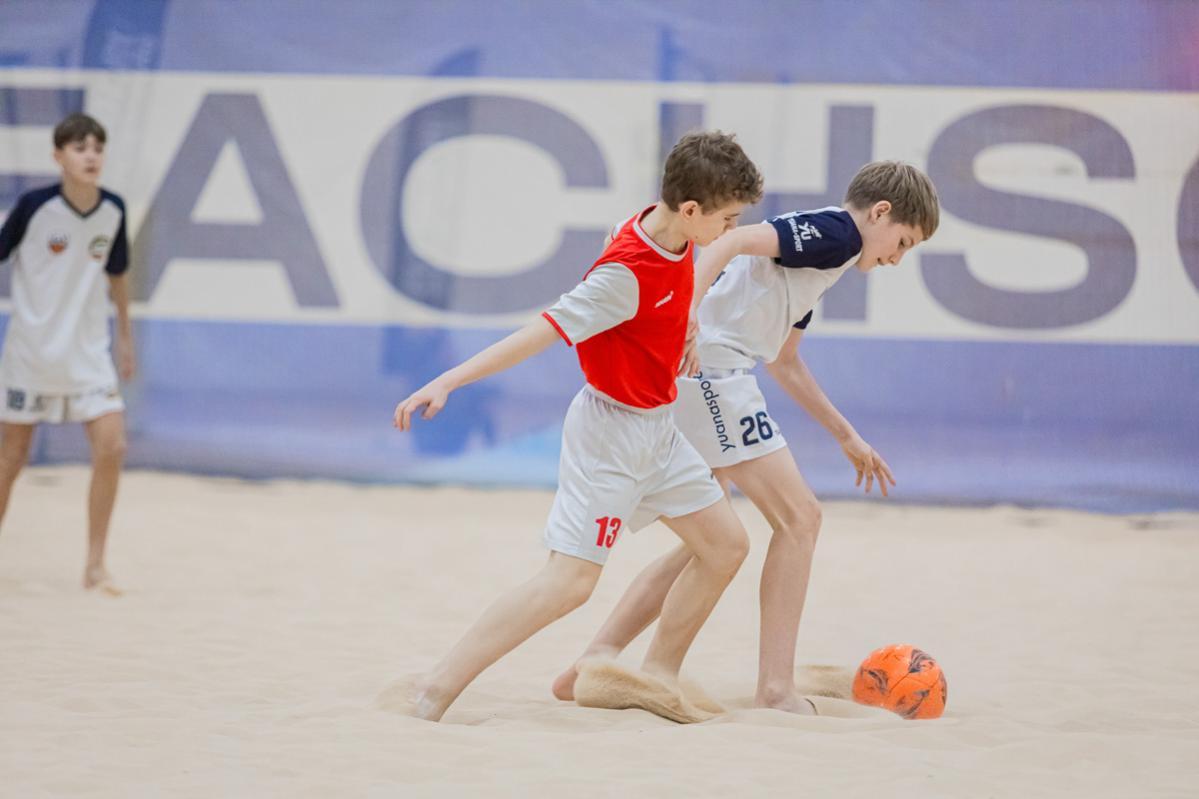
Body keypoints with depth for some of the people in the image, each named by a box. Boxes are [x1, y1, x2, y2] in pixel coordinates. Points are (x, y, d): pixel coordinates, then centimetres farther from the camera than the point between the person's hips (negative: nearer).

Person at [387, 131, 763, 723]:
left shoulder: (671, 231, -3)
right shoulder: (626, 277, -28)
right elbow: (539, 333, -31)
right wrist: (448, 382, -34)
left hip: (656, 428, 9)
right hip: (612, 428, -9)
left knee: (726, 546, 10)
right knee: (570, 580, -15)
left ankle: (657, 676, 22)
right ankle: (432, 693, -16)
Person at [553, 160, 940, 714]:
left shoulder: (817, 248, 26)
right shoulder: (837, 231, -4)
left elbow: (783, 361, 35)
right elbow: (735, 242, -21)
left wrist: (846, 436, 37)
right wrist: (688, 312, -34)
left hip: (691, 380, 10)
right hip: (711, 367, -10)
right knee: (798, 518, -6)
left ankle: (591, 665, 14)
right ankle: (776, 691, -9)